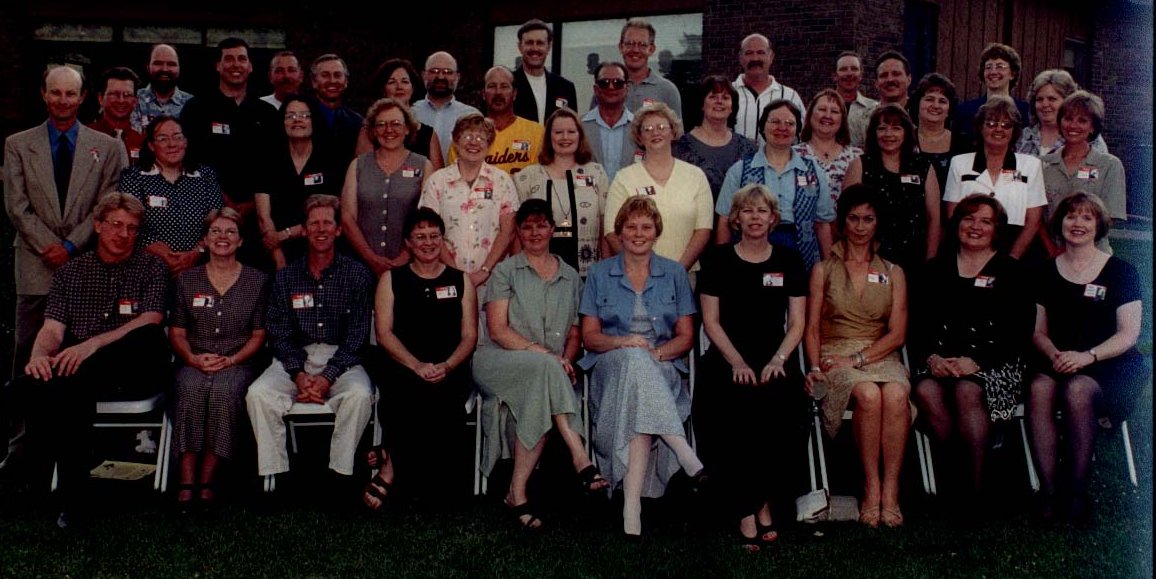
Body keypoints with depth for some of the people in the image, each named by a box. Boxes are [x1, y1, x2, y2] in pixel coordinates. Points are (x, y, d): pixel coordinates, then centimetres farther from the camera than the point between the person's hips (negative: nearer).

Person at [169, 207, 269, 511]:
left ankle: (207, 480, -28)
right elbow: (176, 332, 11)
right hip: (194, 362, 1)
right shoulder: (186, 280, 12)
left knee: (224, 391, -35)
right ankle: (187, 481, -32)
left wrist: (231, 360, -10)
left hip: (238, 363, -1)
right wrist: (193, 358, -9)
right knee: (191, 389, -34)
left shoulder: (257, 281, 8)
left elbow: (258, 335, 6)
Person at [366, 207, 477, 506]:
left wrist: (446, 366, -11)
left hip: (450, 371, 1)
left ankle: (390, 466, -9)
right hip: (402, 368, -1)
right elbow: (384, 333, 3)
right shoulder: (392, 279, 13)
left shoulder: (460, 280, 15)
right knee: (412, 393, -34)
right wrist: (417, 365, -13)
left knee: (443, 398, -31)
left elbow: (469, 336, 9)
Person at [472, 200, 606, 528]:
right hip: (498, 363, -2)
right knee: (545, 368, -37)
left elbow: (575, 334, 19)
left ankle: (518, 490, -32)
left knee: (538, 400, -35)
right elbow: (498, 330, -3)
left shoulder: (570, 277, 20)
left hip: (547, 371, 3)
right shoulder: (506, 271, 10)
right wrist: (543, 353, -16)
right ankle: (579, 458, -41)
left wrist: (566, 360, -5)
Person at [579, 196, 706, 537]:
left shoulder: (674, 274, 13)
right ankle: (685, 454, -47)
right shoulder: (600, 274, 13)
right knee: (634, 361, -39)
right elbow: (589, 337, 8)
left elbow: (686, 338, 10)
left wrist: (657, 352, -12)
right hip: (611, 366, -1)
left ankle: (632, 506, -45)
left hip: (662, 368, 1)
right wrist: (621, 343, -14)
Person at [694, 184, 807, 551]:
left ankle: (761, 503, -9)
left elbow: (797, 323, 9)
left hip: (773, 362, 1)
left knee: (777, 404, -31)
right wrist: (737, 362, -9)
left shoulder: (789, 262, 12)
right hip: (726, 361, -1)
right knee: (727, 411, -31)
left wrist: (778, 360, -8)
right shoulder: (718, 260, 8)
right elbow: (711, 321, 4)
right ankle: (747, 510, -16)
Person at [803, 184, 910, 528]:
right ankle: (871, 488, -26)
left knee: (896, 395, -35)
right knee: (868, 394, -36)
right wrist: (815, 367, -11)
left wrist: (858, 358, -9)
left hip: (880, 356, 1)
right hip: (835, 356, -1)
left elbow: (897, 333, 6)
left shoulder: (893, 273, 17)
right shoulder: (824, 270, 15)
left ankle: (890, 492, -31)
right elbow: (812, 328, 7)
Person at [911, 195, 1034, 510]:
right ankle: (956, 476, -16)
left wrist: (976, 362, -14)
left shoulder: (1010, 271, 10)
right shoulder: (937, 268, 18)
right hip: (940, 360, 2)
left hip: (993, 362, -2)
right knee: (926, 391, -31)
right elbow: (917, 323, 9)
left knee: (968, 391, -34)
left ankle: (975, 487, -24)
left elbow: (1019, 332, -1)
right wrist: (930, 356, -11)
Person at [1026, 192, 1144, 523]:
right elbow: (1038, 331, 12)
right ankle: (1048, 490, -30)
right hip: (1058, 364, 2)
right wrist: (1054, 354, -10)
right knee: (1039, 388, -33)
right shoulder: (1046, 273, 14)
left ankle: (1078, 491, -24)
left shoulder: (1121, 272, 5)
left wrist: (1087, 356, -18)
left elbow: (1128, 334, -2)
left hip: (1109, 364, -2)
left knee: (1077, 390, -36)